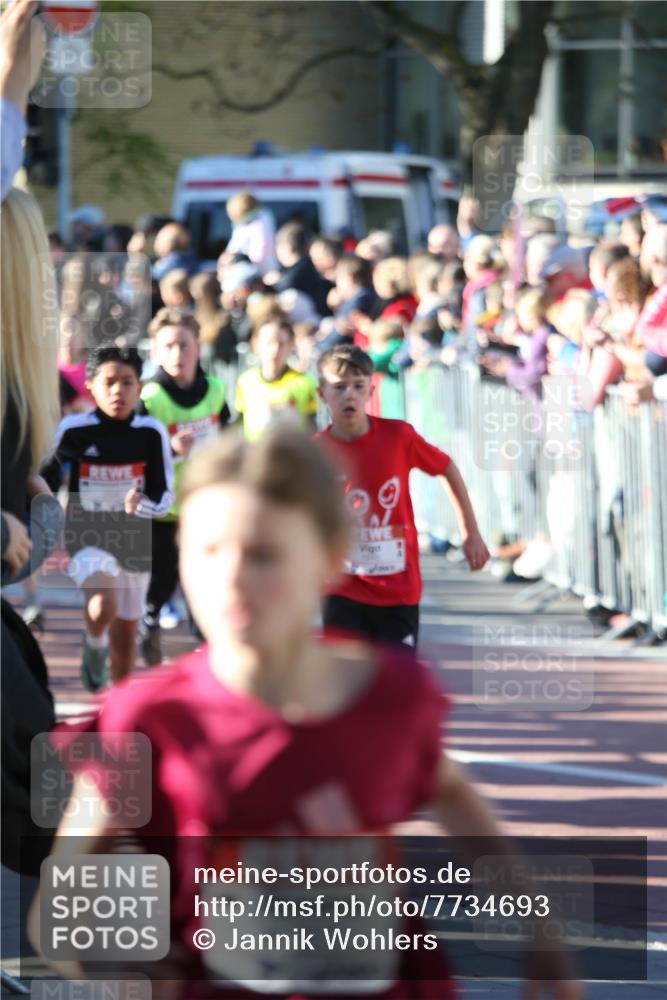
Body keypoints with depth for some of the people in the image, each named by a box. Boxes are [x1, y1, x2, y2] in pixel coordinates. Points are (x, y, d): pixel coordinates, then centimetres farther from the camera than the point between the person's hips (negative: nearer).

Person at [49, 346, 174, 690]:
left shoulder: (151, 433, -8)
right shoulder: (73, 430, -10)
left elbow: (164, 496, -4)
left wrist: (142, 505, -25)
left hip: (134, 542, 2)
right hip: (88, 538, -2)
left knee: (125, 635, 12)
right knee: (104, 606, -28)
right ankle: (94, 646, 6)